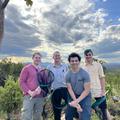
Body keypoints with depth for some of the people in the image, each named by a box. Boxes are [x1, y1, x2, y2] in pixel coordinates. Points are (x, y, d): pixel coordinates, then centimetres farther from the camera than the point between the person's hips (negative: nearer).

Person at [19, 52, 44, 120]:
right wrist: (30, 92, -13)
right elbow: (21, 82, -3)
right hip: (29, 96, -4)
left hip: (40, 97, 5)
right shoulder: (26, 68, 1)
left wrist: (40, 88, -9)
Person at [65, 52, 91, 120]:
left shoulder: (84, 74, -19)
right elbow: (70, 89, -9)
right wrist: (76, 102, -19)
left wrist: (77, 101, -22)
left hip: (85, 97, -4)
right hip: (74, 96, 4)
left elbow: (87, 90, -18)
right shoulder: (68, 75, -8)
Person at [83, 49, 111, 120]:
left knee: (104, 109, 9)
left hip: (98, 91, -2)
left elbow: (102, 78, -1)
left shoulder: (98, 65, -1)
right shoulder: (83, 67, 4)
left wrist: (103, 90, -7)